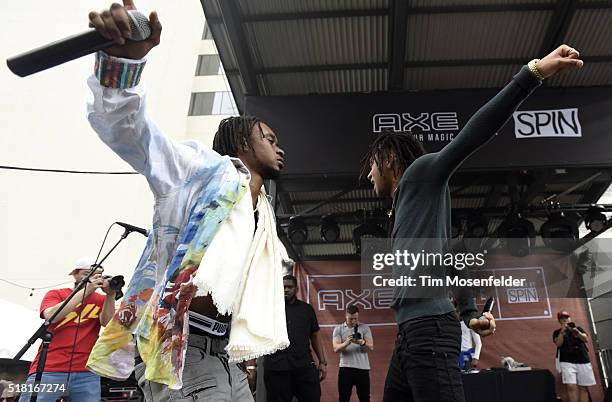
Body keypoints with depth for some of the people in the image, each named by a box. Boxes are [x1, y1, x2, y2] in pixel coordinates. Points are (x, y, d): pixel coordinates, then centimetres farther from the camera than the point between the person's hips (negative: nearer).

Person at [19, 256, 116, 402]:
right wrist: (86, 290, -13)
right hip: (48, 370, -1)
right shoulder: (56, 294, 10)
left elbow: (107, 323, -3)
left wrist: (111, 295, -14)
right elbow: (51, 316, -10)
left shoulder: (102, 300, 13)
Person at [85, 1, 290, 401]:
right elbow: (124, 127, -13)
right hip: (182, 350, -8)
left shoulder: (265, 219, 22)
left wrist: (248, 352, 20)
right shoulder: (204, 168, 0)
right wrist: (123, 60, -33)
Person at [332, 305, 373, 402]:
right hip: (345, 368, 0)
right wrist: (346, 343, -28)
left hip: (362, 368, 0)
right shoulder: (338, 329, 3)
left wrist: (362, 343, -27)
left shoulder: (365, 328, 5)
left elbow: (371, 347, -5)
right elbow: (336, 349, -8)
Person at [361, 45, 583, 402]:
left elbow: (473, 134, -9)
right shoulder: (406, 203, 29)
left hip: (429, 328, -10)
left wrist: (533, 73, -17)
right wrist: (470, 313, 20)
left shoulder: (423, 172, 4)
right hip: (411, 332, 10)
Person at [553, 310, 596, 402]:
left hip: (583, 361, 2)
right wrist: (562, 331, -13)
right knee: (571, 387, -16)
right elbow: (558, 344, -5)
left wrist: (577, 332, -15)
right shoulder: (557, 332, 11)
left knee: (584, 388, 0)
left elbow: (586, 339, 2)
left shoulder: (578, 328, 18)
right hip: (567, 362, -2)